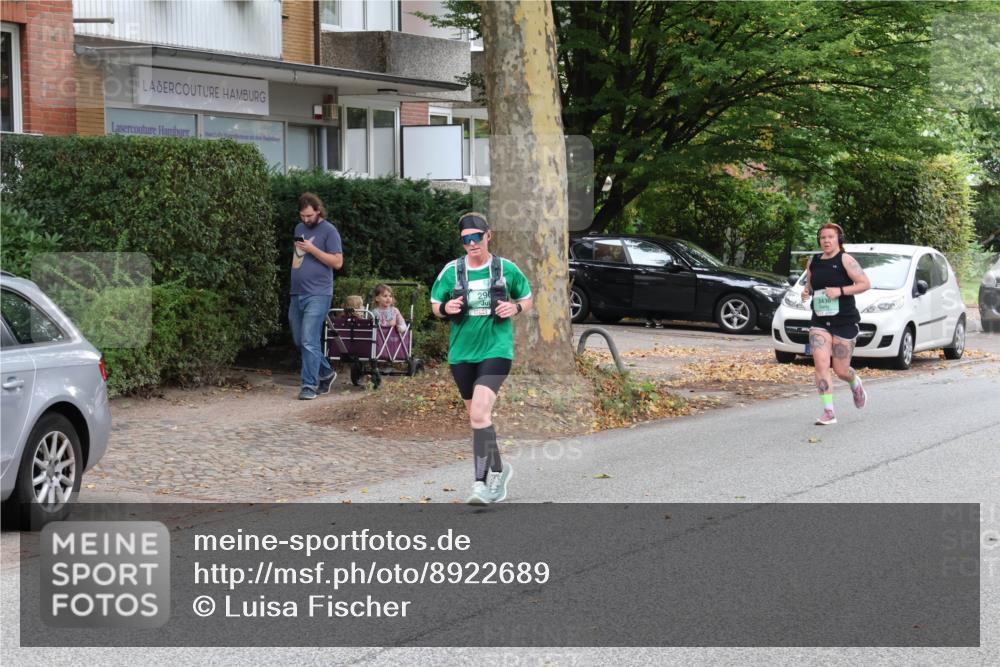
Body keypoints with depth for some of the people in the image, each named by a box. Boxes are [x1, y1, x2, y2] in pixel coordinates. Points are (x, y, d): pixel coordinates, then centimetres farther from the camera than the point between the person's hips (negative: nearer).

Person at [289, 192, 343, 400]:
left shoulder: (329, 231, -6)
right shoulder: (299, 228, 16)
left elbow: (337, 262, -11)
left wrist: (313, 249, -17)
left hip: (317, 295, -8)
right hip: (297, 294, 8)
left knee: (309, 341, -13)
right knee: (299, 341, 13)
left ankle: (309, 385, -9)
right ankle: (325, 373, 29)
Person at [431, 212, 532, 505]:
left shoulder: (507, 269, 0)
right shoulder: (451, 270, 2)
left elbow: (527, 299, 14)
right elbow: (434, 304, 11)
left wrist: (515, 308, -8)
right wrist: (445, 308, -11)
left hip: (496, 350, -4)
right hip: (462, 353, 4)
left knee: (479, 414, -20)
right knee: (477, 417, 14)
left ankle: (482, 481, -18)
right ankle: (498, 469, 35)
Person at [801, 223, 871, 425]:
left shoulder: (845, 260, -7)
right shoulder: (814, 261, 9)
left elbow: (865, 283, -12)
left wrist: (840, 291, -21)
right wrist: (806, 292, 1)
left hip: (844, 321, -4)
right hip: (819, 322, 4)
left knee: (841, 370, 1)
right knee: (821, 364, -13)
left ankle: (856, 384, 39)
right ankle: (829, 412, -10)